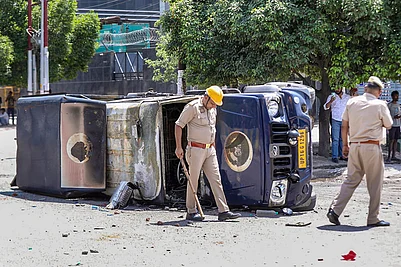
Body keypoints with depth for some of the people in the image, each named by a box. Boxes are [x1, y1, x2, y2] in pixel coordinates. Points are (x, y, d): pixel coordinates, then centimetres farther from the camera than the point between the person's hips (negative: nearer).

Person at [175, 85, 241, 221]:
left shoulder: (212, 110, 13)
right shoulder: (192, 107, -10)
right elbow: (179, 125, -10)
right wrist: (178, 147, -14)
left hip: (210, 150, 7)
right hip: (196, 149, -7)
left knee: (216, 180, 1)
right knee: (193, 181, 0)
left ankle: (223, 211, -1)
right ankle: (191, 212, 10)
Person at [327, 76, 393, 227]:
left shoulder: (352, 102, 6)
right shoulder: (380, 105, -6)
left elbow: (344, 126, 10)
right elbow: (388, 125, 7)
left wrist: (345, 145, 19)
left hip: (354, 146, 5)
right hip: (372, 147, -5)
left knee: (351, 181, 12)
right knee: (375, 184, 5)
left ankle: (335, 210, 0)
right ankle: (373, 219, 9)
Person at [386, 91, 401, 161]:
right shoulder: (389, 105, -5)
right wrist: (394, 117, -22)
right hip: (392, 125, -7)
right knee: (391, 140, -9)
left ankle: (393, 156, 8)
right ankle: (389, 156, -9)